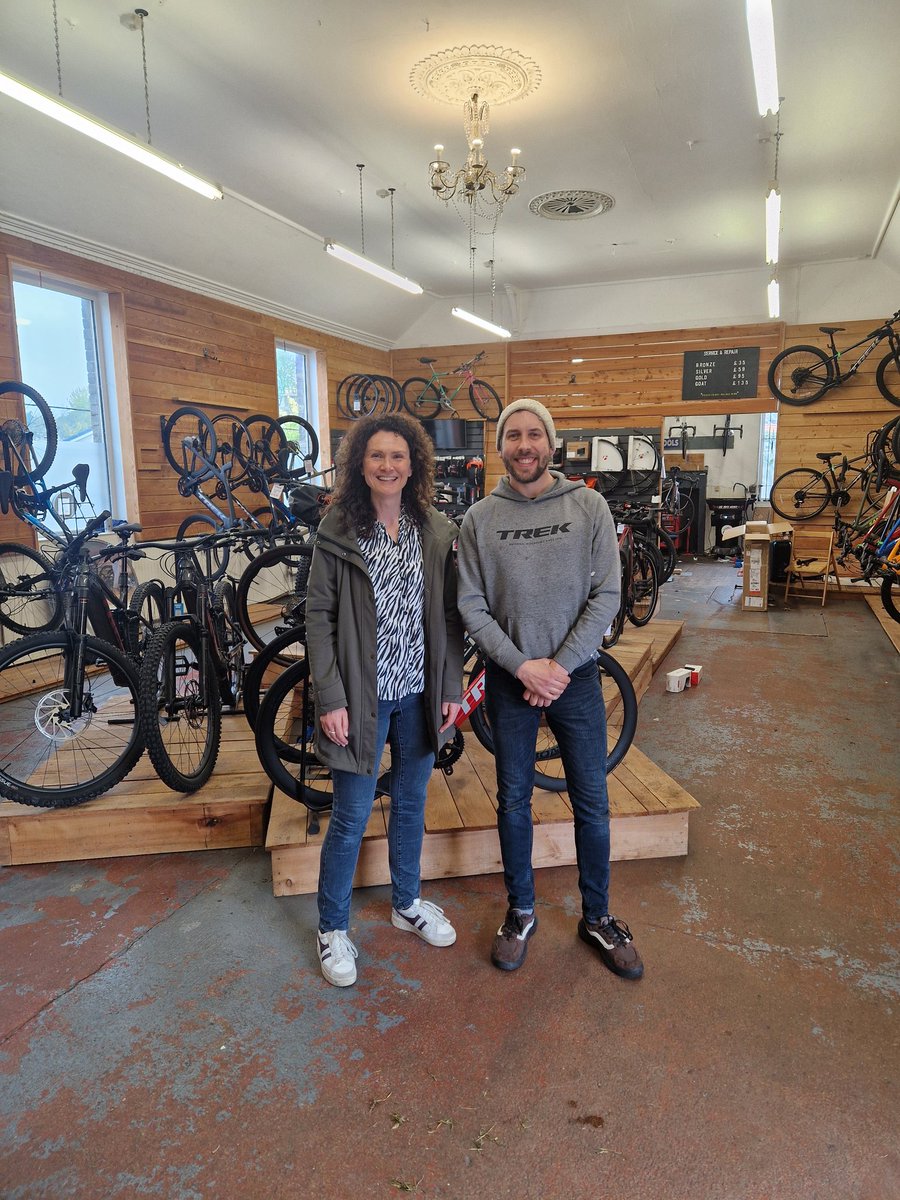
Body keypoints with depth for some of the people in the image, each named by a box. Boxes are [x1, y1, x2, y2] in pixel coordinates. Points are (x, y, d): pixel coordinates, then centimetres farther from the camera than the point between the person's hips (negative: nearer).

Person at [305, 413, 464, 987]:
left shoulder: (438, 532, 2)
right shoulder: (337, 530, -7)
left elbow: (449, 615, 5)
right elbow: (319, 617, -8)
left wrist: (451, 688, 2)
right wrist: (330, 698, -13)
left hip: (419, 694, 4)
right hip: (362, 695, -3)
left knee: (411, 803, 19)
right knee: (352, 816, 5)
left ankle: (407, 903, 41)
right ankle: (333, 928, 27)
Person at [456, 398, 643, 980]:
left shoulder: (589, 505, -3)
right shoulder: (480, 517, -2)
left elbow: (606, 595, -6)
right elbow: (472, 606, -5)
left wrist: (560, 665, -13)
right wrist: (524, 666, -14)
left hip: (576, 675, 0)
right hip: (510, 678, 1)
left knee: (593, 803, 9)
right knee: (514, 801, 13)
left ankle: (597, 917, 31)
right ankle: (521, 913, 33)